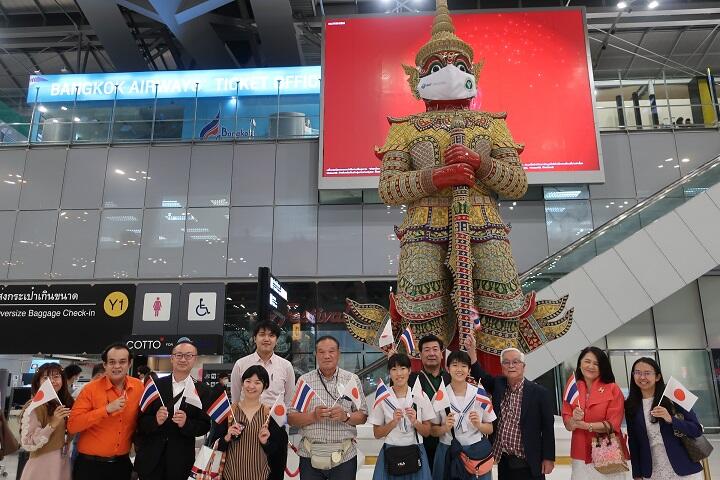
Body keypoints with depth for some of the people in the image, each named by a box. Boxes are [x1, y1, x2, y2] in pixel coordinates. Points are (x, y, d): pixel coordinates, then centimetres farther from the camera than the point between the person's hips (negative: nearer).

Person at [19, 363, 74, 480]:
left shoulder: (66, 403, 5)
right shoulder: (34, 407, -15)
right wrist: (52, 425, -28)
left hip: (63, 462, 6)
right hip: (43, 465, -6)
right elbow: (27, 444, -21)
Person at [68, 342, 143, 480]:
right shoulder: (91, 389, -11)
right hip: (90, 464, -2)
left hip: (122, 463, 3)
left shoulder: (139, 387, -3)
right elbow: (72, 425, -18)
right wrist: (107, 409, -25)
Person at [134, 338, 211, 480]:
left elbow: (205, 426, -2)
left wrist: (186, 423, -19)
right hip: (150, 458, 0)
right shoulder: (154, 385, -1)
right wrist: (156, 420, -21)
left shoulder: (202, 391, -2)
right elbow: (140, 420, -1)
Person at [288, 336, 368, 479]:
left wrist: (346, 416, -15)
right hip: (310, 456, 0)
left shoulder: (352, 379, 4)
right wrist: (313, 416, -16)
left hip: (344, 456, 0)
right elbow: (291, 418, 0)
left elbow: (362, 416, 4)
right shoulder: (304, 381, 3)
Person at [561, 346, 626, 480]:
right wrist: (574, 420, -20)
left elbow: (613, 424, -9)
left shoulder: (612, 389, -5)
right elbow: (568, 425, 2)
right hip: (580, 455, 3)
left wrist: (586, 426, -19)